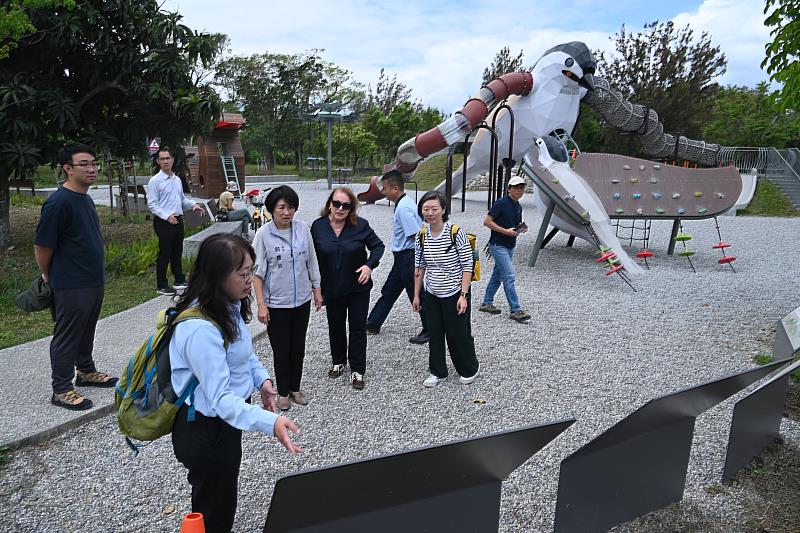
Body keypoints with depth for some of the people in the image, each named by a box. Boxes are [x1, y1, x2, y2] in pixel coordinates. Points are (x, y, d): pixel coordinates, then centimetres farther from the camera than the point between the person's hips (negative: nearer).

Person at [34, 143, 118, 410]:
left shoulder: (85, 199, 9)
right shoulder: (59, 203, -20)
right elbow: (42, 246, -16)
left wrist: (96, 273, 19)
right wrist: (48, 275, -2)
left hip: (94, 280, 9)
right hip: (71, 286, -8)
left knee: (87, 331, 22)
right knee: (67, 336, 3)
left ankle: (86, 371, 38)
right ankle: (61, 390, 15)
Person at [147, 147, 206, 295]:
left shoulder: (177, 179, 12)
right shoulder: (155, 181, -10)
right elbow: (151, 204, -14)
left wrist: (194, 205, 3)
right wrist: (167, 216, -26)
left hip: (178, 220, 7)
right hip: (163, 222, -7)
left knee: (177, 252, 16)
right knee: (164, 254, -2)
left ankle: (179, 280, 27)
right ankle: (162, 286, 8)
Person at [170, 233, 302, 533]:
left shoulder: (229, 307, -3)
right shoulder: (200, 329, -33)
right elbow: (220, 399, -35)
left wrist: (261, 378, -2)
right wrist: (270, 423, -46)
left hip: (225, 422, 9)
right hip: (206, 432, -9)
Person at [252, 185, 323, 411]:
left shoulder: (303, 229, -4)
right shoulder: (263, 234, -13)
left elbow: (311, 262, 6)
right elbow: (258, 272, -11)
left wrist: (317, 290, 8)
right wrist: (261, 304, -13)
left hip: (301, 299, 3)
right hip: (276, 303, -3)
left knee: (298, 348, 14)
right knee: (281, 350, 7)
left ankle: (295, 388, 32)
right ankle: (283, 393, 25)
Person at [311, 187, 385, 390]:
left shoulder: (360, 225, -11)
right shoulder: (318, 226, -7)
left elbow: (378, 246, 0)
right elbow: (313, 257, 2)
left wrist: (370, 265, -17)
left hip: (358, 287, -2)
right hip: (331, 288, 2)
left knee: (358, 327, 4)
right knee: (335, 326, 17)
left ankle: (357, 370, 16)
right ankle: (338, 362, 39)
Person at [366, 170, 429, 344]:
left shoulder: (403, 208, -21)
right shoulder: (403, 204, 10)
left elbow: (418, 235, -25)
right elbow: (417, 233, 16)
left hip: (408, 258, -10)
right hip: (403, 258, 10)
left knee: (417, 295, 2)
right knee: (389, 291, 18)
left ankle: (429, 331, 17)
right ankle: (373, 324, 30)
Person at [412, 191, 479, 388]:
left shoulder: (456, 233, -17)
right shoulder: (421, 236, -3)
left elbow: (467, 266, -14)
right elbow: (419, 267, 7)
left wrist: (463, 295, -18)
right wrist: (416, 295, 8)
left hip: (454, 294, -4)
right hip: (431, 295, 4)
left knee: (458, 334, 8)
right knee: (435, 334, 12)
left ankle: (469, 370, 31)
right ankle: (437, 372, 30)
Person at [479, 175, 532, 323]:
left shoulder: (518, 207, 12)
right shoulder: (501, 203, -14)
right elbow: (487, 222, -16)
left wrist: (522, 228, 2)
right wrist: (505, 231, -20)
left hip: (510, 246, 9)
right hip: (498, 245, -9)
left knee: (498, 275, 14)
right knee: (509, 276, -12)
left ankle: (486, 303, 25)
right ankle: (515, 310, -10)